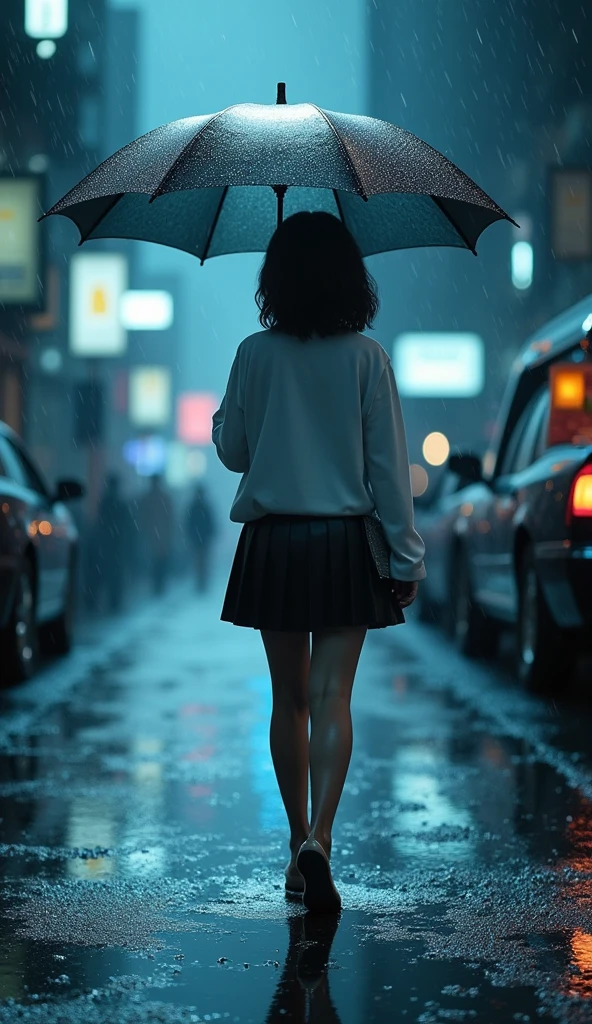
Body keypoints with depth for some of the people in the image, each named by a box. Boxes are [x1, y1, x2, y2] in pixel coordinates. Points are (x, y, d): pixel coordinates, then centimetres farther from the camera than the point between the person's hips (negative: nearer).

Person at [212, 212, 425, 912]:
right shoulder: (365, 357, -5)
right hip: (345, 544, -1)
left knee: (288, 698, 11)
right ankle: (318, 837, -19)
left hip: (272, 543, 1)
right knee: (331, 696, -2)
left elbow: (230, 450, 7)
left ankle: (298, 844, 18)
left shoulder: (255, 356, -3)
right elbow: (388, 463, -4)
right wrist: (406, 557, 1)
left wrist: (225, 412, 26)